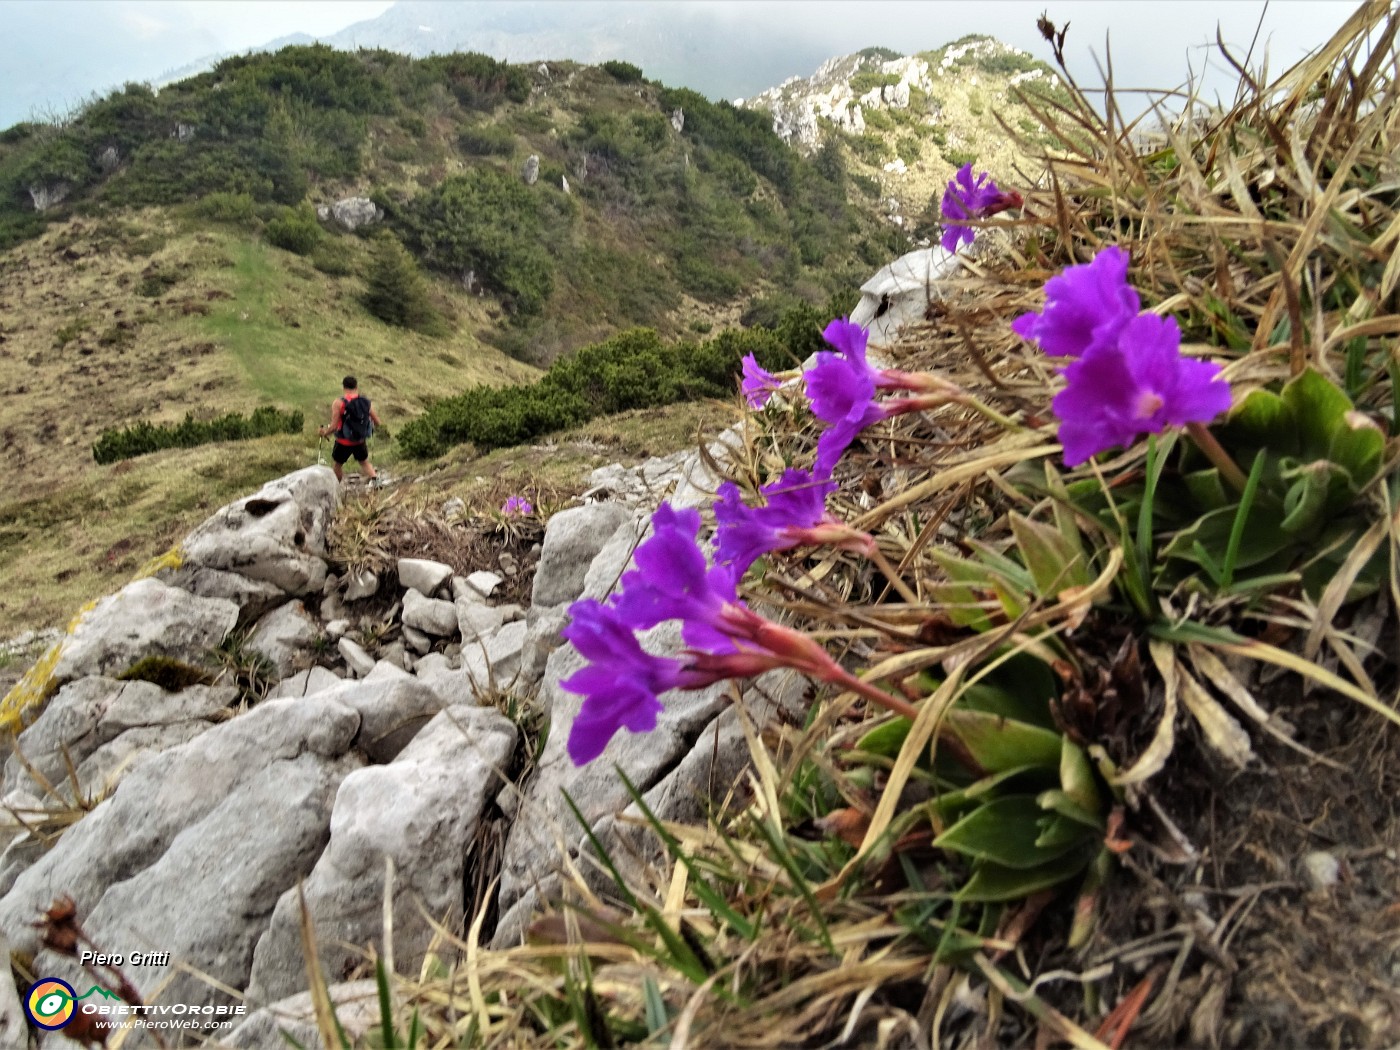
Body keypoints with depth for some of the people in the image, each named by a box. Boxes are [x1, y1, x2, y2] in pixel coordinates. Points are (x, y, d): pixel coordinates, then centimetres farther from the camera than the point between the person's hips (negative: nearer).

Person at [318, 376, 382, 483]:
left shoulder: (339, 403, -16)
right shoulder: (366, 402, -5)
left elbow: (334, 426, -18)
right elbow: (378, 423, -1)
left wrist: (325, 432, 3)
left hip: (344, 442, -3)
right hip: (360, 442, 3)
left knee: (336, 465, 17)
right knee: (365, 462, 24)